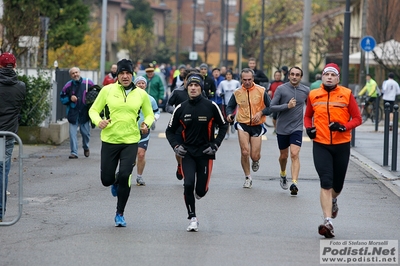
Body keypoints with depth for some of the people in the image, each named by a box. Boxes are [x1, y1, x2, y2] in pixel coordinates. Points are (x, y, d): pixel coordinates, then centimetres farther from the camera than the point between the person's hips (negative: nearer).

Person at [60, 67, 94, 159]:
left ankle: (86, 148, 36)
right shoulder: (68, 85, -1)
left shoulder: (88, 83, -2)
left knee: (85, 132, 8)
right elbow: (62, 98, 8)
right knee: (72, 133, -5)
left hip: (85, 112, 0)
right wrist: (70, 98, -10)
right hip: (73, 113, 0)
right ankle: (74, 152, 0)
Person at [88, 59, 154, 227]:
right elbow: (94, 110, 6)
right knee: (106, 180, 3)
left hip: (130, 141, 0)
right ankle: (115, 183, 44)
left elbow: (149, 114, 17)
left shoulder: (141, 94, 4)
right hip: (109, 140, 0)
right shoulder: (107, 90, 0)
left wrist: (147, 124, -5)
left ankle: (120, 214, 3)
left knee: (124, 176, -15)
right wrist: (98, 121, -15)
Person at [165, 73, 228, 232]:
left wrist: (215, 145, -3)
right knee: (188, 184, -17)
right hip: (187, 153, 1)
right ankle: (193, 219, -4)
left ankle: (199, 191, 37)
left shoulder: (211, 106, -5)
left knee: (201, 191, -2)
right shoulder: (181, 109, 0)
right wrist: (176, 146, -6)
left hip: (205, 153, -1)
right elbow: (170, 131, 11)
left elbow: (223, 126, 7)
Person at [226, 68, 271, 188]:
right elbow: (230, 106, 12)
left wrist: (260, 113, -17)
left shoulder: (261, 91, -5)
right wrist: (229, 115, -10)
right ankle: (247, 178, 7)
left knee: (255, 156, -1)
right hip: (243, 125, 0)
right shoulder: (237, 93, -1)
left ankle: (255, 161, 40)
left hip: (257, 126, 0)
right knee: (245, 152, -13)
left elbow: (270, 107, 0)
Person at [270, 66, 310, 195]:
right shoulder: (281, 89, -6)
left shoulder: (306, 91, 1)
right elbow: (272, 107, -8)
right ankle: (283, 175, 42)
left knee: (295, 155, -16)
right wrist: (287, 106, -19)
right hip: (282, 128, 0)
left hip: (297, 128, 0)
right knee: (284, 155, 14)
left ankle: (294, 183, -23)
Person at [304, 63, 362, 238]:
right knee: (326, 183, -13)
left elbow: (357, 118, 0)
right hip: (320, 145, 0)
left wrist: (343, 127, -18)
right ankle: (328, 222, -16)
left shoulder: (346, 94, -3)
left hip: (341, 145, 0)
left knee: (337, 184, 14)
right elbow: (307, 116, 19)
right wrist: (309, 128, -2)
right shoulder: (313, 95, 4)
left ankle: (333, 200, 50)